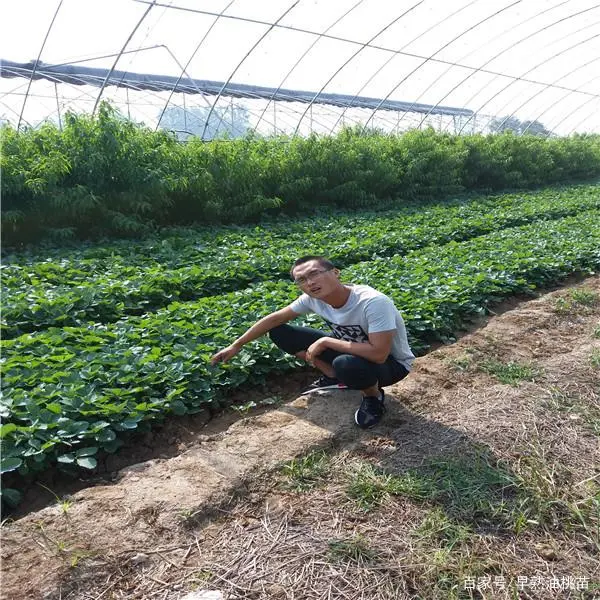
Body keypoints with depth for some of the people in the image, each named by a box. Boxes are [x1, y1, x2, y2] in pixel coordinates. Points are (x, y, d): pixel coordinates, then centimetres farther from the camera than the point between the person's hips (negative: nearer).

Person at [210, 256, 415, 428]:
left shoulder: (373, 302, -35)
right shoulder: (312, 298, -15)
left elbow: (378, 354, -41)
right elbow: (275, 318, -3)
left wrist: (325, 341, -32)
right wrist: (236, 345, 0)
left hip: (391, 363, -5)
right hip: (350, 351, 6)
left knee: (346, 364, -42)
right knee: (278, 332, -5)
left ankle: (374, 397, -6)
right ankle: (335, 378, 6)